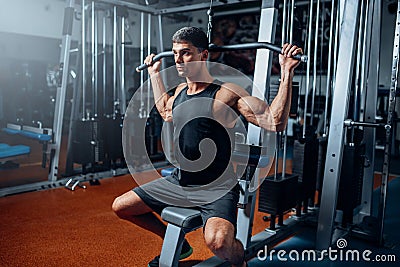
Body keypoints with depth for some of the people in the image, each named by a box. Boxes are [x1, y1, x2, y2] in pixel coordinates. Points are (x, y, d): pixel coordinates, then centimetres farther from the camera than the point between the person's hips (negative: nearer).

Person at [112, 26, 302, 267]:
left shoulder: (226, 94, -17)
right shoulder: (180, 91, 6)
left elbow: (275, 122, -23)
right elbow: (166, 112, 30)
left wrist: (287, 74, -30)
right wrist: (155, 74, 31)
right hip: (180, 181, 8)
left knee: (218, 242, -37)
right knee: (120, 207, 13)